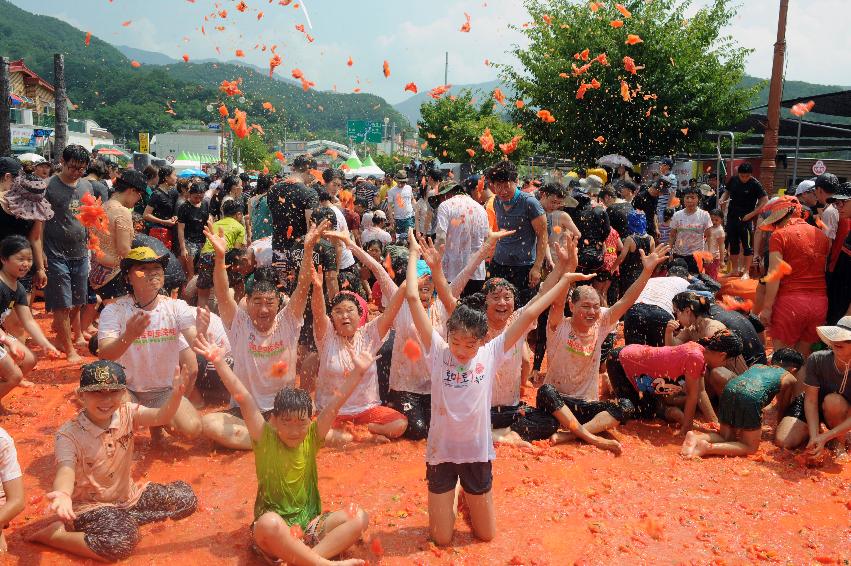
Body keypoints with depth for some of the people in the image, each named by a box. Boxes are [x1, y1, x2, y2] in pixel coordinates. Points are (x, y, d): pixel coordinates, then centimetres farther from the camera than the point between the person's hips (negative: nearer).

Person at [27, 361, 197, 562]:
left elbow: (160, 417, -24)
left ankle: (124, 520, -2)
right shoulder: (69, 434, -18)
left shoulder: (127, 413, -8)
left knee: (186, 498, -4)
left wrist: (176, 395, -46)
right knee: (121, 541, -34)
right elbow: (65, 470, -33)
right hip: (90, 505, -5)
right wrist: (63, 494, -57)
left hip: (128, 495, 5)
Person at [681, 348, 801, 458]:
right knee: (751, 448, 9)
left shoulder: (756, 366, 36)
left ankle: (696, 437, -7)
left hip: (730, 389, 5)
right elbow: (782, 409, 30)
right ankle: (708, 448, -13)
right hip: (751, 397, -5)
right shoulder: (790, 379, 24)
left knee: (725, 438, 20)